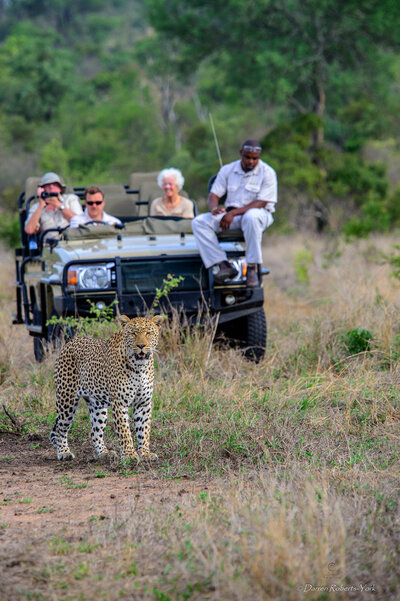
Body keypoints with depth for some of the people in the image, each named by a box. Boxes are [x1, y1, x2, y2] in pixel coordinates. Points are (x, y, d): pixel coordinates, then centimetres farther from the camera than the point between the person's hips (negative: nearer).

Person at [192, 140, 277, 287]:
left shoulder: (267, 173, -5)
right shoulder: (227, 170, 8)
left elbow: (261, 203, -14)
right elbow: (214, 194, 7)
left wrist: (233, 213, -22)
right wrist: (214, 208, -19)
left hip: (260, 214, -4)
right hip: (231, 215, 4)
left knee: (251, 217, -43)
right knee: (199, 222, -18)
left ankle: (252, 267, -34)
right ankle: (222, 265, -29)